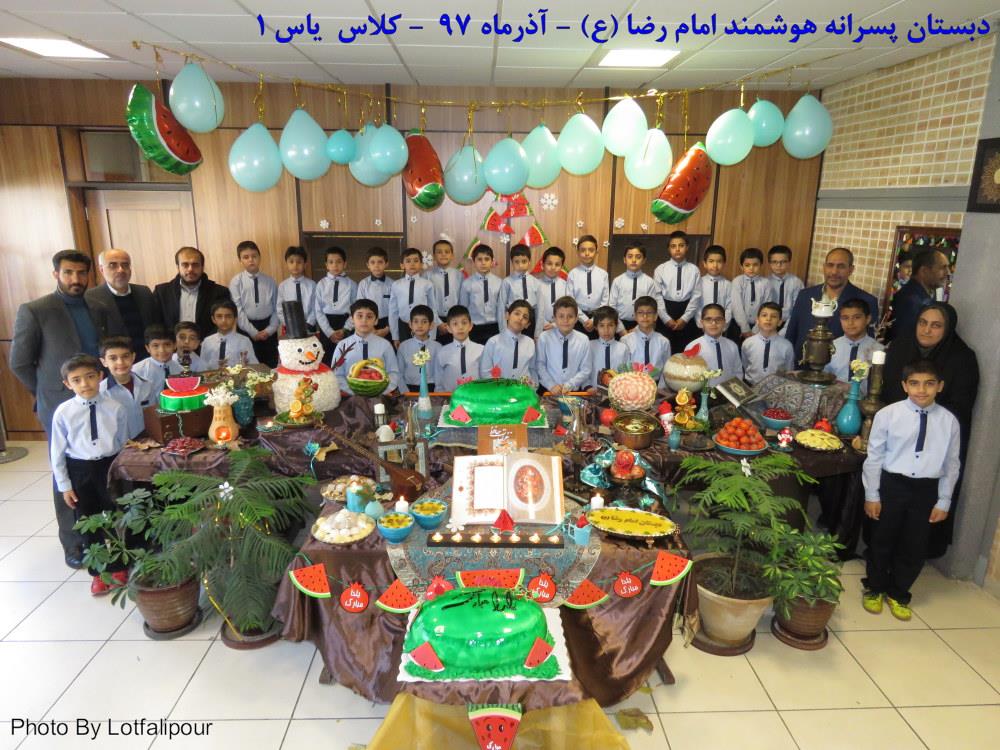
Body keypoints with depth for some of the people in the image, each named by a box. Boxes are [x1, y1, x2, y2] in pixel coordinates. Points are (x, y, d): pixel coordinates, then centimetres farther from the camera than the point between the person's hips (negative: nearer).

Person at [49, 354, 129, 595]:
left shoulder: (115, 408, -11)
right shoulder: (63, 412, -10)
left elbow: (123, 442, -2)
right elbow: (57, 451, -2)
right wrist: (64, 486, 0)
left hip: (111, 466, 0)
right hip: (79, 470, 1)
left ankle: (118, 568, 36)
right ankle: (98, 572, 33)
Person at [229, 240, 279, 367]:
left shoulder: (270, 281, 5)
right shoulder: (236, 281, -2)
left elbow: (277, 308, 5)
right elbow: (238, 310, -7)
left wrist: (270, 329, -8)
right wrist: (253, 332, -12)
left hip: (268, 330, 2)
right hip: (247, 330, -2)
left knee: (271, 366, 8)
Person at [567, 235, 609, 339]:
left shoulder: (603, 274, -1)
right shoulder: (573, 274, -4)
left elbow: (605, 301, -1)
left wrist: (594, 320, -9)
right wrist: (584, 319, -11)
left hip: (597, 318, 1)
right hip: (578, 318, -1)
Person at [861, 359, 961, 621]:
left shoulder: (949, 421, -3)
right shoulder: (887, 415, -10)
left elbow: (951, 464, 4)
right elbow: (874, 457, -5)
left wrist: (943, 501, 3)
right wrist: (871, 495, -4)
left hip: (926, 490, 2)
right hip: (891, 485, -2)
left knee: (915, 547, 13)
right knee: (882, 541, 13)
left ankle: (898, 594, 35)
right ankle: (874, 589, 35)